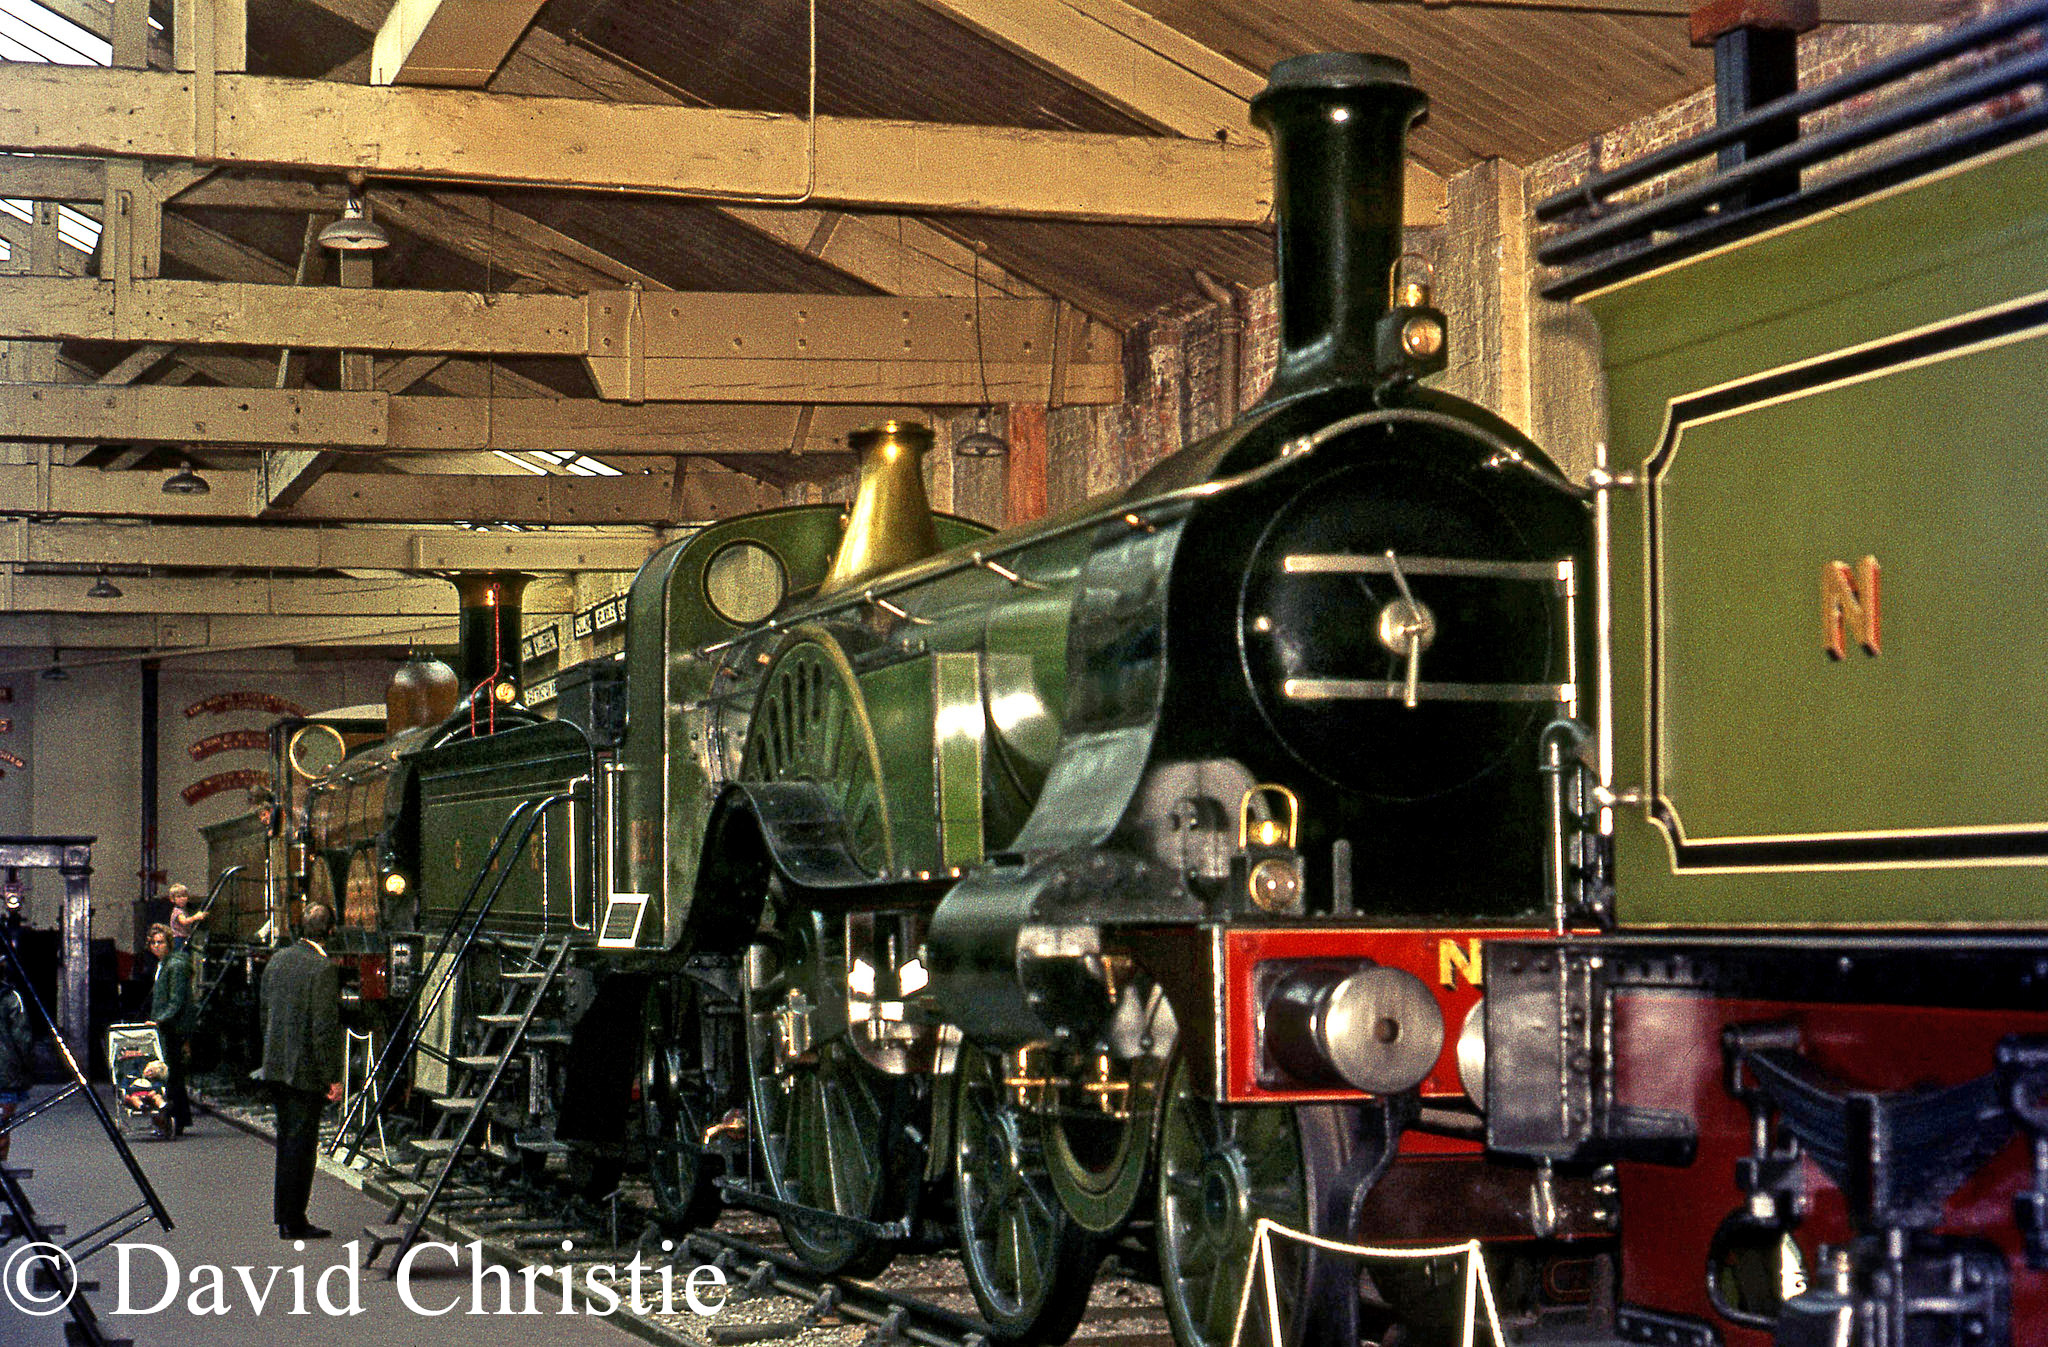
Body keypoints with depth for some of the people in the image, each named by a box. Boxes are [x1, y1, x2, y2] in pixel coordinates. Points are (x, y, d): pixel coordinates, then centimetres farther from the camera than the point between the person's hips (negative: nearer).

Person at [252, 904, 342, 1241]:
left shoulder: (277, 960, 7)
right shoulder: (322, 969, -17)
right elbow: (325, 1029, -18)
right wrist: (334, 1078, -14)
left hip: (276, 1067, 8)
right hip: (306, 1070, -8)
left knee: (287, 1140, 17)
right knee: (300, 1143, -2)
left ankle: (284, 1213, 24)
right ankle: (293, 1221, 1)